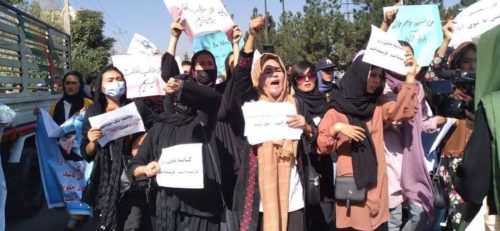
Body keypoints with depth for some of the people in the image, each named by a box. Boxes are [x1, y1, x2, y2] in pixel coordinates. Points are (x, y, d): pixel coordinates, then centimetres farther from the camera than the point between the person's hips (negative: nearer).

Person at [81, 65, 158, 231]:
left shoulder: (136, 107, 2)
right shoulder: (93, 113, 5)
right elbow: (87, 154, 7)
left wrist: (143, 138, -6)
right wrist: (93, 142, -13)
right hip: (105, 182, 2)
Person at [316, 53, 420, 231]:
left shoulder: (378, 106, 11)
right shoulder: (337, 109, -1)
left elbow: (402, 110, -9)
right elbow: (321, 146, -7)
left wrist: (410, 77, -16)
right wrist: (336, 127, -23)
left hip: (376, 182, 4)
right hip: (350, 183, -3)